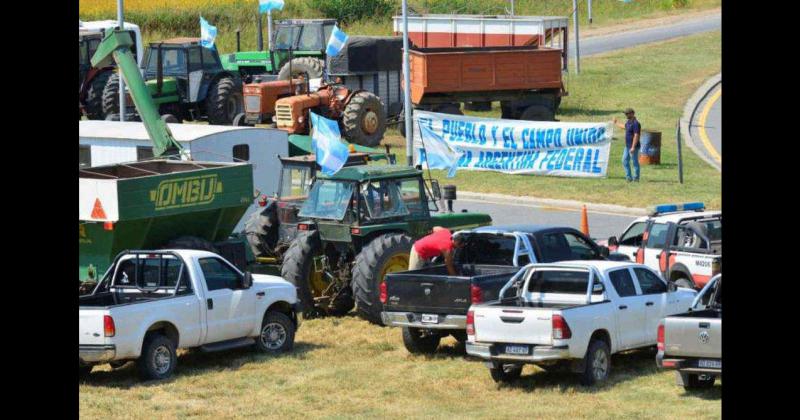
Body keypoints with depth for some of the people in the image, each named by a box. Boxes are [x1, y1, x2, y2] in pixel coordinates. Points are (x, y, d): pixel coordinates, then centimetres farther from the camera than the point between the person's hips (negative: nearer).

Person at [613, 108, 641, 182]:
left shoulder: (635, 123, -19)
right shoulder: (628, 122, 12)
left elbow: (636, 136, -24)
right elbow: (624, 126, 35)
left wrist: (633, 147, -27)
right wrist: (616, 123, 47)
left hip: (633, 147, -10)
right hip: (627, 146, 10)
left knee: (635, 162, -2)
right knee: (625, 161, 12)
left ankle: (636, 178, 4)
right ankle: (628, 177, 18)